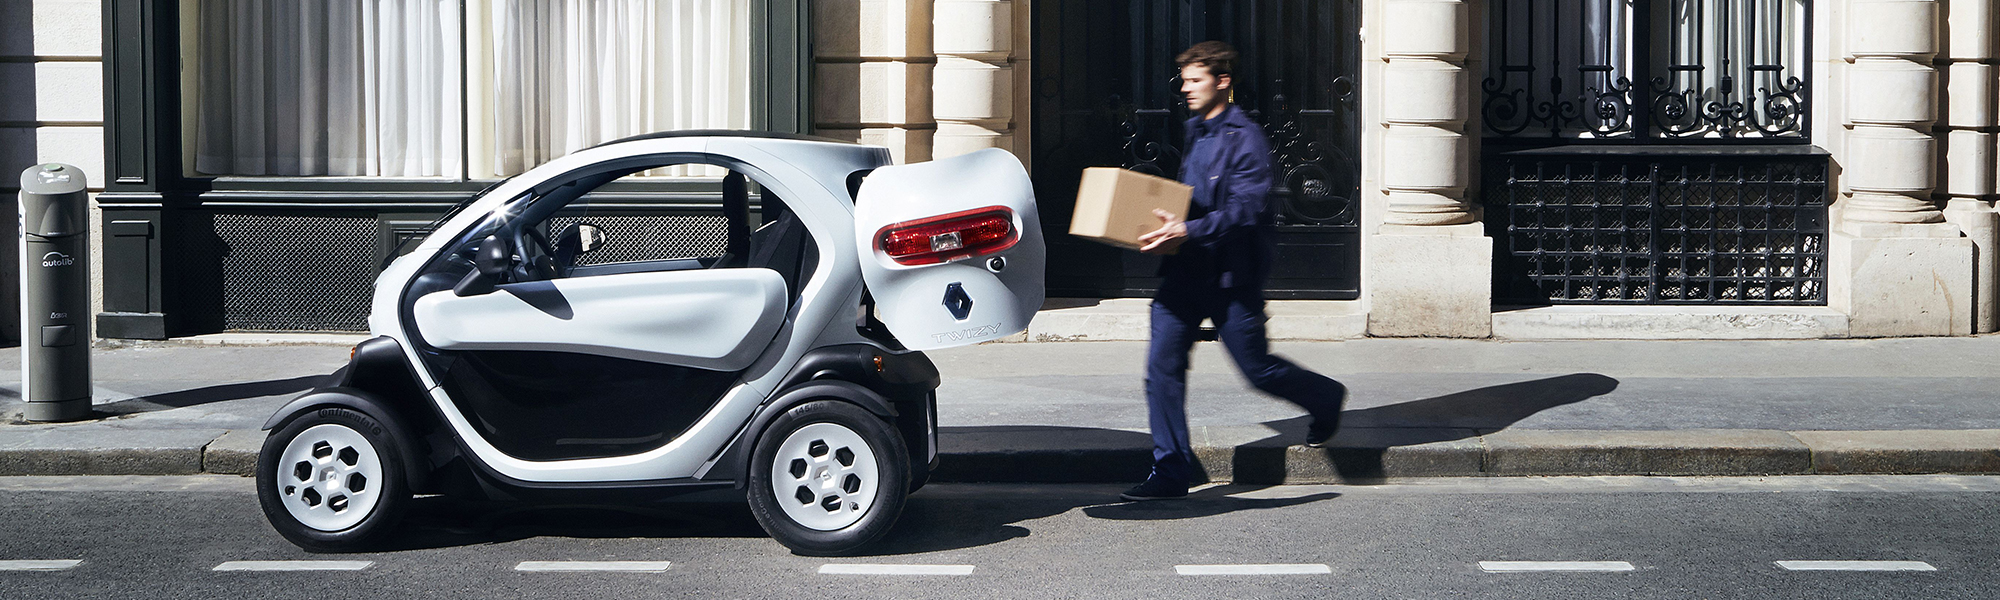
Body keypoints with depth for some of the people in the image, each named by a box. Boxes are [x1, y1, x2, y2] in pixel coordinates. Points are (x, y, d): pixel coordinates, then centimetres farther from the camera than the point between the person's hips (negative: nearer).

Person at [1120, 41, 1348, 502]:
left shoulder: (1245, 138, -12)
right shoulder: (1196, 133, 15)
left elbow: (1246, 209, -22)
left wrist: (1188, 231, -31)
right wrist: (1165, 224, 10)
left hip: (1231, 277, -7)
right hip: (1185, 273, 7)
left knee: (1258, 369, 6)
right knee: (1162, 367, -4)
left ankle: (1325, 399, 36)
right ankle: (1170, 472, 1)